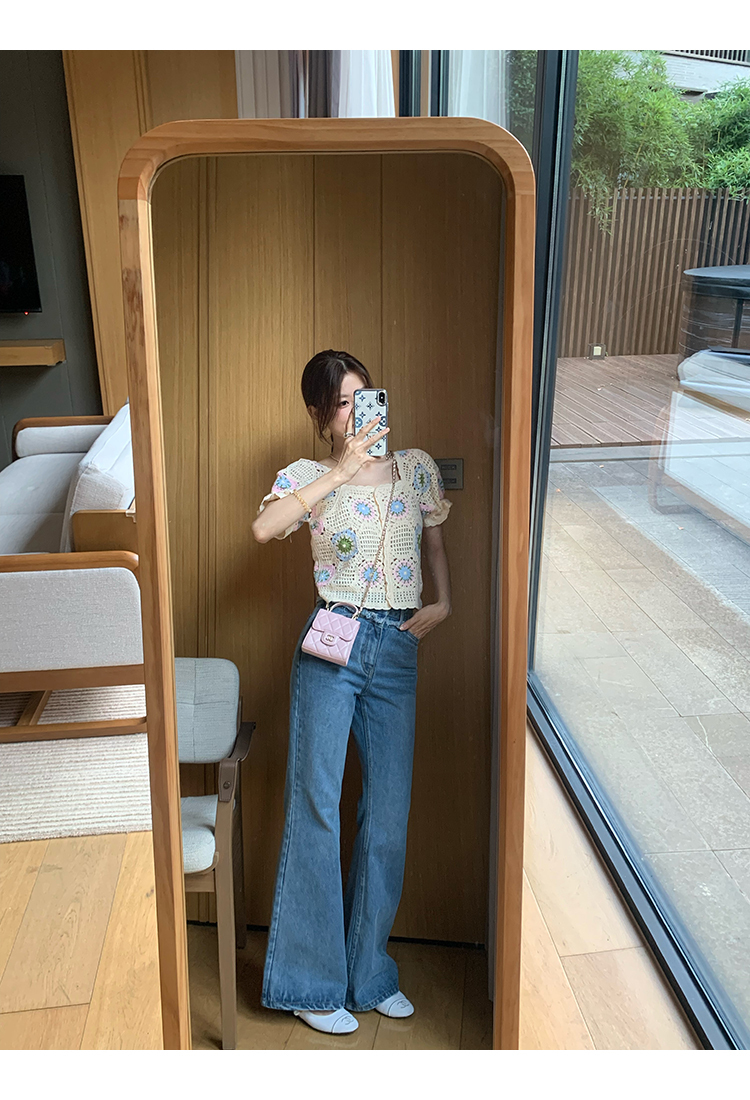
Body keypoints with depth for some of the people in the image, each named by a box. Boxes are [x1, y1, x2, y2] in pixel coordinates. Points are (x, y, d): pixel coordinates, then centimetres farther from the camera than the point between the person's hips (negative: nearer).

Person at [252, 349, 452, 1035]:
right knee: (317, 808, 2)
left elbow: (435, 543, 21)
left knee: (389, 814, 9)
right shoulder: (310, 477, -1)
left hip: (398, 651, 4)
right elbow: (264, 528, -22)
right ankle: (314, 981, 19)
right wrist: (340, 472, -21)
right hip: (332, 648, -3)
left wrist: (444, 603, 5)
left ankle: (370, 973, 28)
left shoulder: (417, 467, 9)